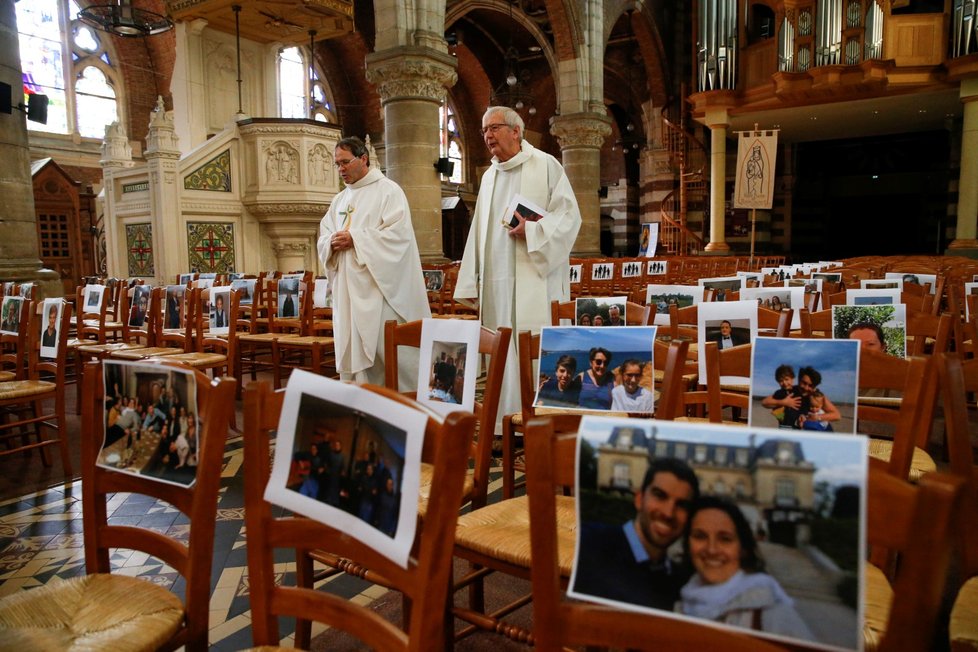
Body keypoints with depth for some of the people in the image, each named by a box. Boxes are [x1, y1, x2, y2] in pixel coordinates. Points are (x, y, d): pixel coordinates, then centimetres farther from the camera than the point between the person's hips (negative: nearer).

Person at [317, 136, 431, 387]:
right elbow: (323, 239, 17)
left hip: (379, 287, -7)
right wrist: (332, 243, -7)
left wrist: (355, 239, -16)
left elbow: (398, 234, -15)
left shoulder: (388, 190, -2)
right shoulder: (339, 200, 19)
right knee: (353, 347, 7)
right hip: (348, 291, 7)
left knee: (387, 348, -7)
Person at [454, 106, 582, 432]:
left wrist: (533, 231, -17)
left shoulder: (545, 165, 1)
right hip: (496, 281, 6)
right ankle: (502, 422, 14)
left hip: (534, 278, -6)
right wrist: (472, 282, 13)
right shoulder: (489, 176, 19)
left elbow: (569, 213, -4)